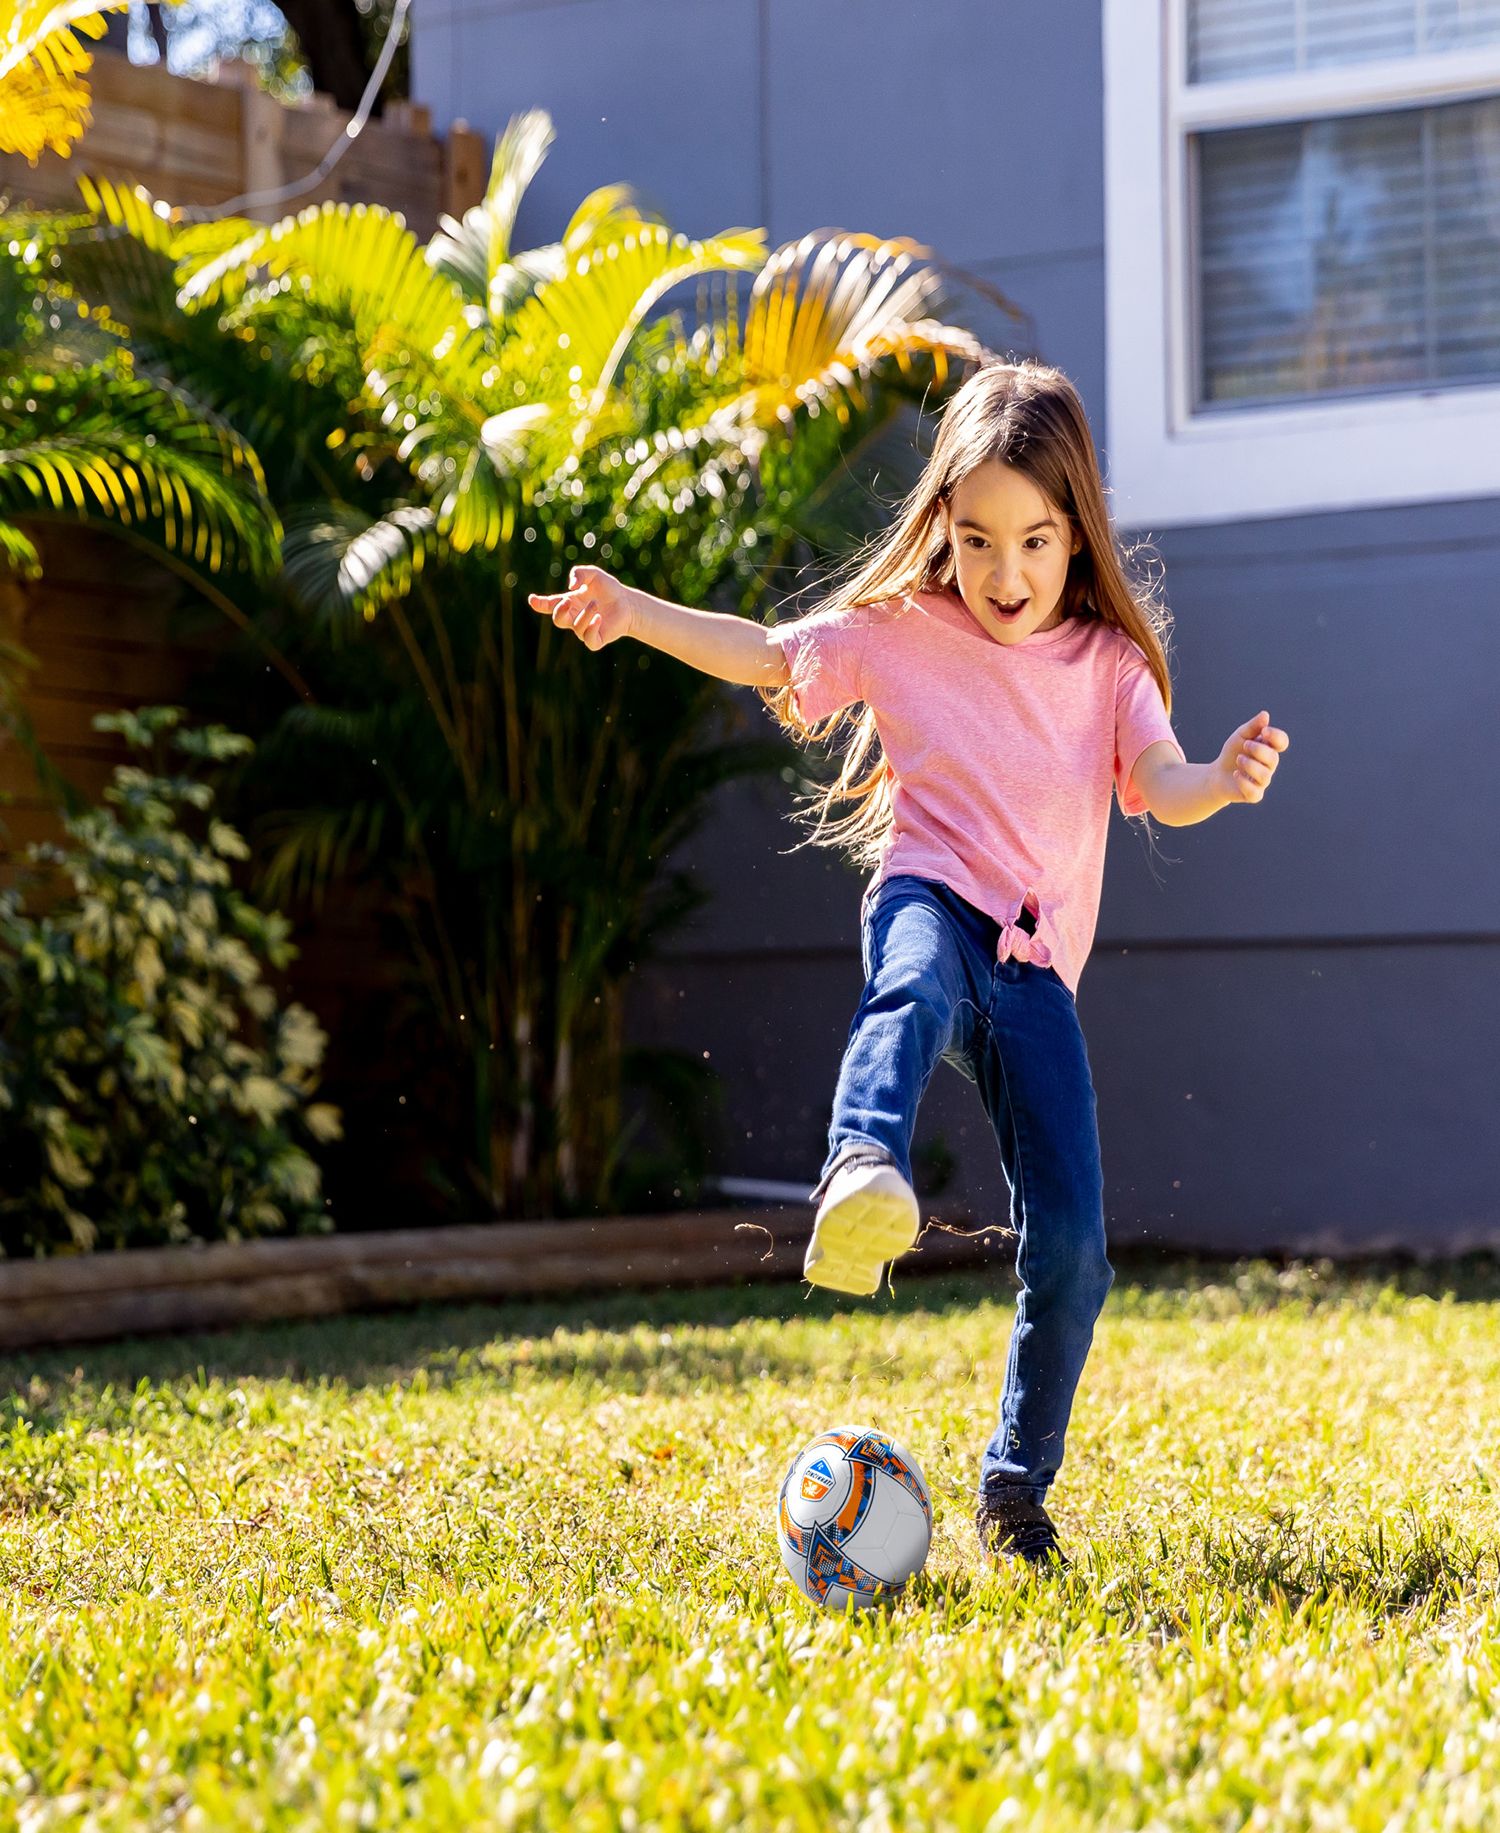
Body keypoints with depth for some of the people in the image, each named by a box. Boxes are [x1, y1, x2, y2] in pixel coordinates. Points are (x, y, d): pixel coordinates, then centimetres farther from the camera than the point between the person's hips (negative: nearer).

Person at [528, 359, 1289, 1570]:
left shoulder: (1110, 661, 9)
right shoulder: (900, 632, 8)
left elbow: (1162, 788, -4)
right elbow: (766, 654, 10)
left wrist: (1224, 780, -27)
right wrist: (632, 611, -3)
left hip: (1038, 965, 2)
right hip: (934, 899, -2)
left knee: (1072, 1251, -6)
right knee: (915, 992, -43)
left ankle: (1018, 1482, 12)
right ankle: (865, 1175, -74)